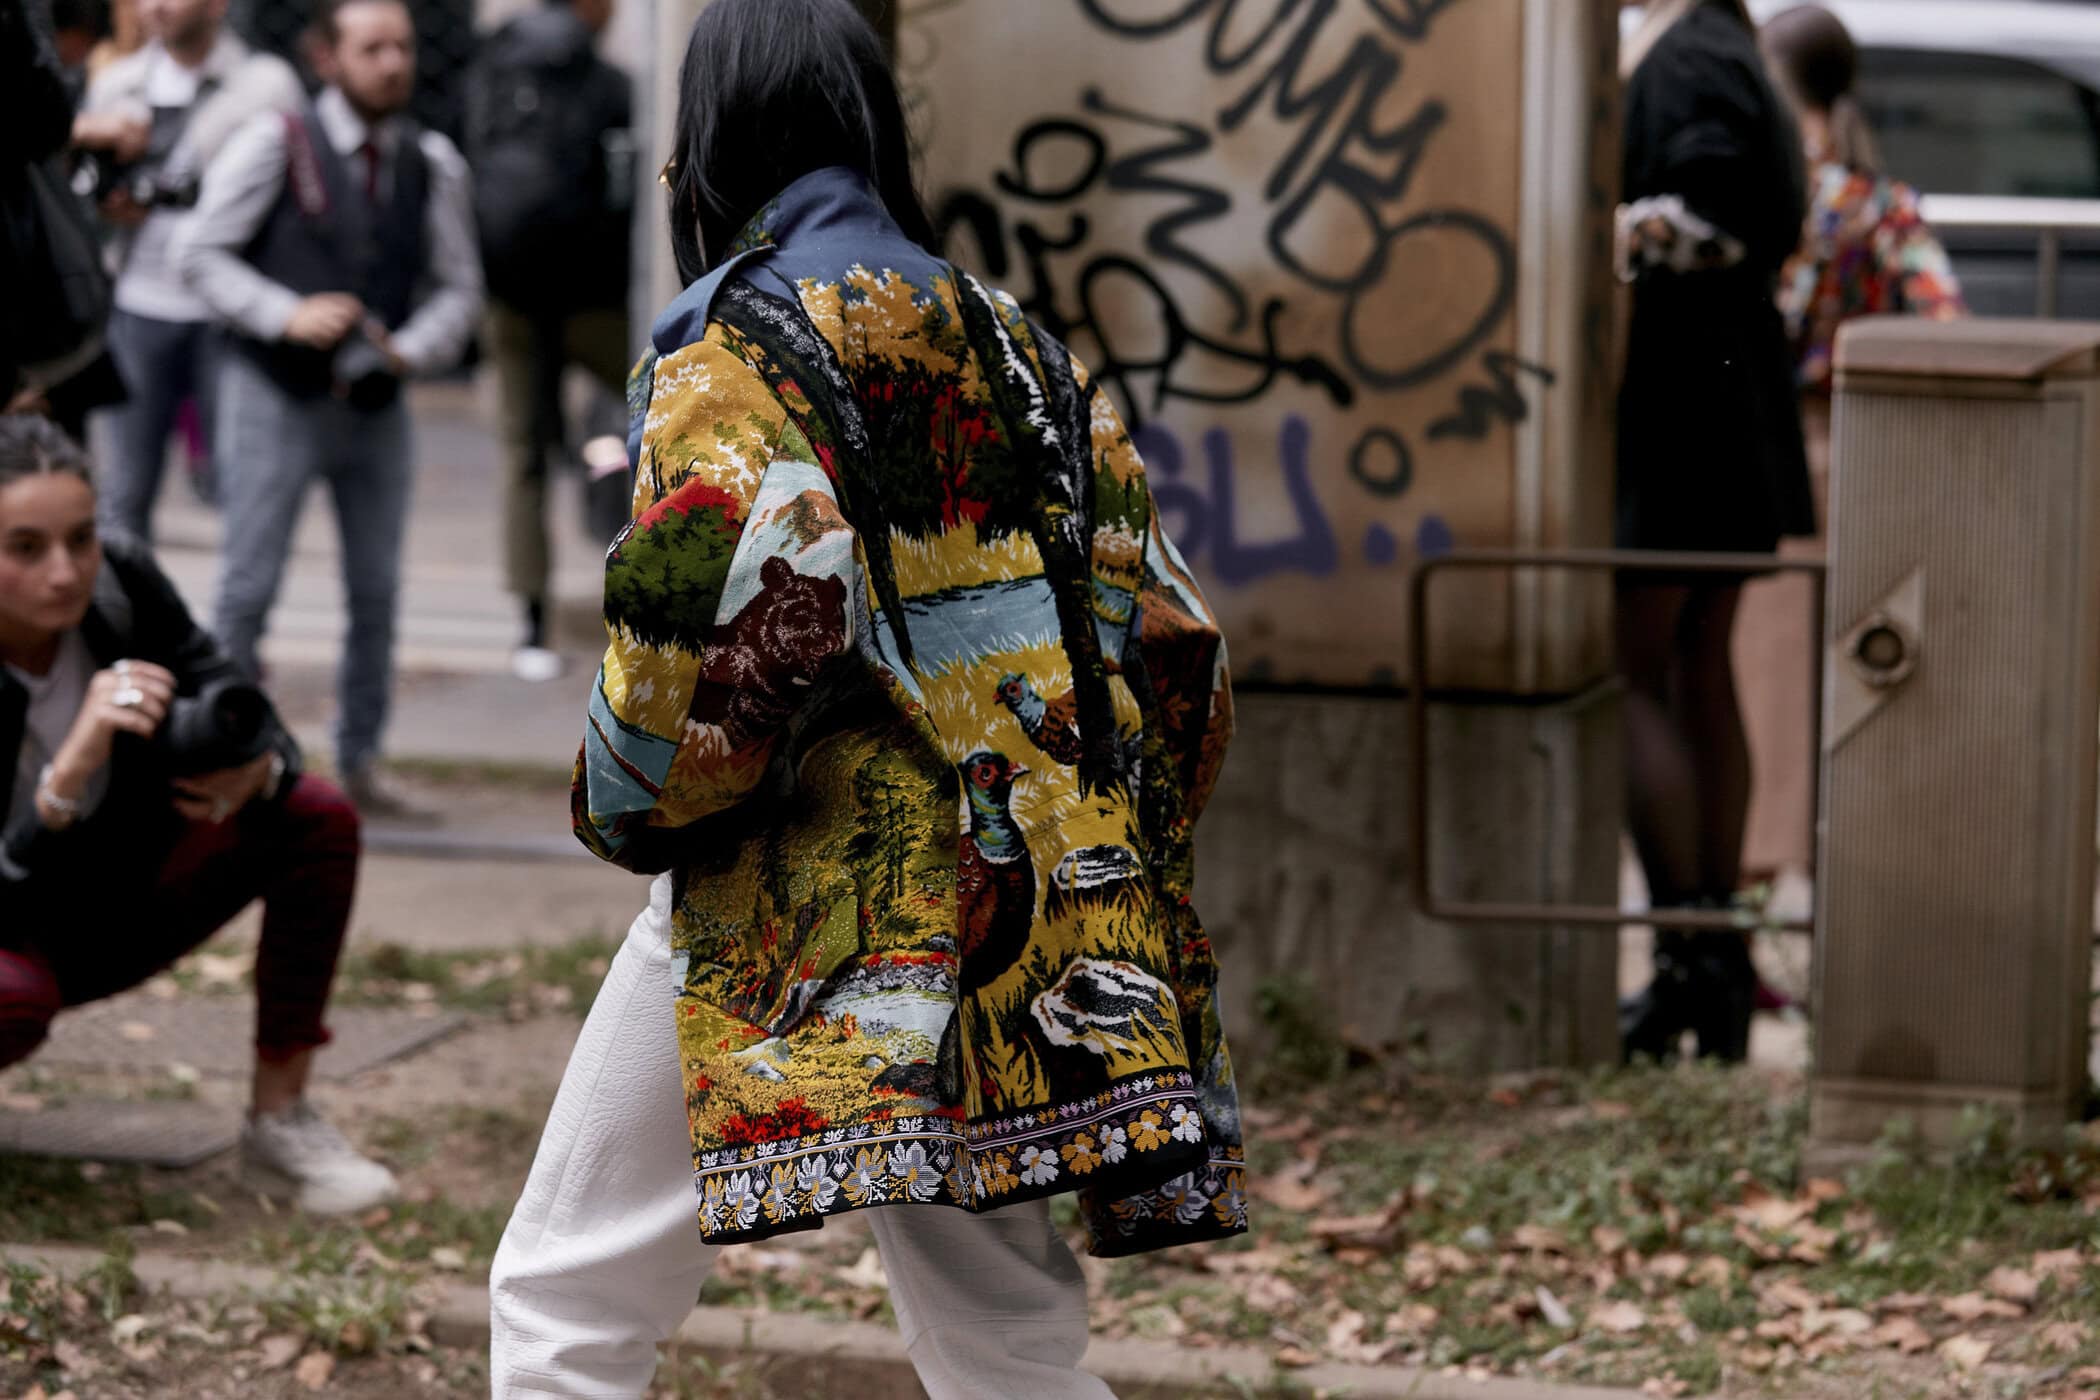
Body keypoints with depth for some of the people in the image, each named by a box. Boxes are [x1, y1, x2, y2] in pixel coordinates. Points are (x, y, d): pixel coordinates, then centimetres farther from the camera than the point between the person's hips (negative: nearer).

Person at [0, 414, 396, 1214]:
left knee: (320, 820, -13)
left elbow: (241, 716, -10)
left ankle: (281, 1126, -8)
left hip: (110, 910, 6)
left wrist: (254, 772, -34)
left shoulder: (121, 580, -16)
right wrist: (69, 773, -50)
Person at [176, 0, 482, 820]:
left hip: (377, 405, 4)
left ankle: (359, 766, 18)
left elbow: (458, 288, 7)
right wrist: (287, 316, -20)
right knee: (249, 586, -4)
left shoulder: (433, 166, 3)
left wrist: (411, 349, -12)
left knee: (377, 591, 7)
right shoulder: (274, 146, -8)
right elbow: (201, 255, -6)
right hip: (276, 393, -4)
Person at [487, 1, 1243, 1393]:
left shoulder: (737, 348, -7)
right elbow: (1164, 635, 11)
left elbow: (714, 625, -20)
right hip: (1009, 925, 6)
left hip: (791, 910, -6)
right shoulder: (1018, 347, 13)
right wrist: (1101, 880, 18)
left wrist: (624, 806, -2)